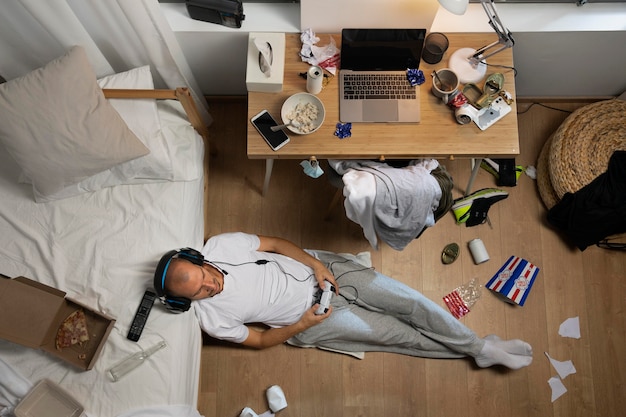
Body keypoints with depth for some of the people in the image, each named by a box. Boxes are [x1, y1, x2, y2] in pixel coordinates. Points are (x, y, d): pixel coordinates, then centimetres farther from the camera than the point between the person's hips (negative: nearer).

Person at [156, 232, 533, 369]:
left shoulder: (220, 245, -11)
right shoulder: (212, 317, -13)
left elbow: (276, 243, -2)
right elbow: (258, 340, -2)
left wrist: (316, 263, -13)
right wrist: (302, 324, -14)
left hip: (317, 270, 2)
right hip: (308, 321, -2)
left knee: (407, 301, -7)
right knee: (395, 334, -3)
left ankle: (481, 347, 13)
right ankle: (477, 350, 19)